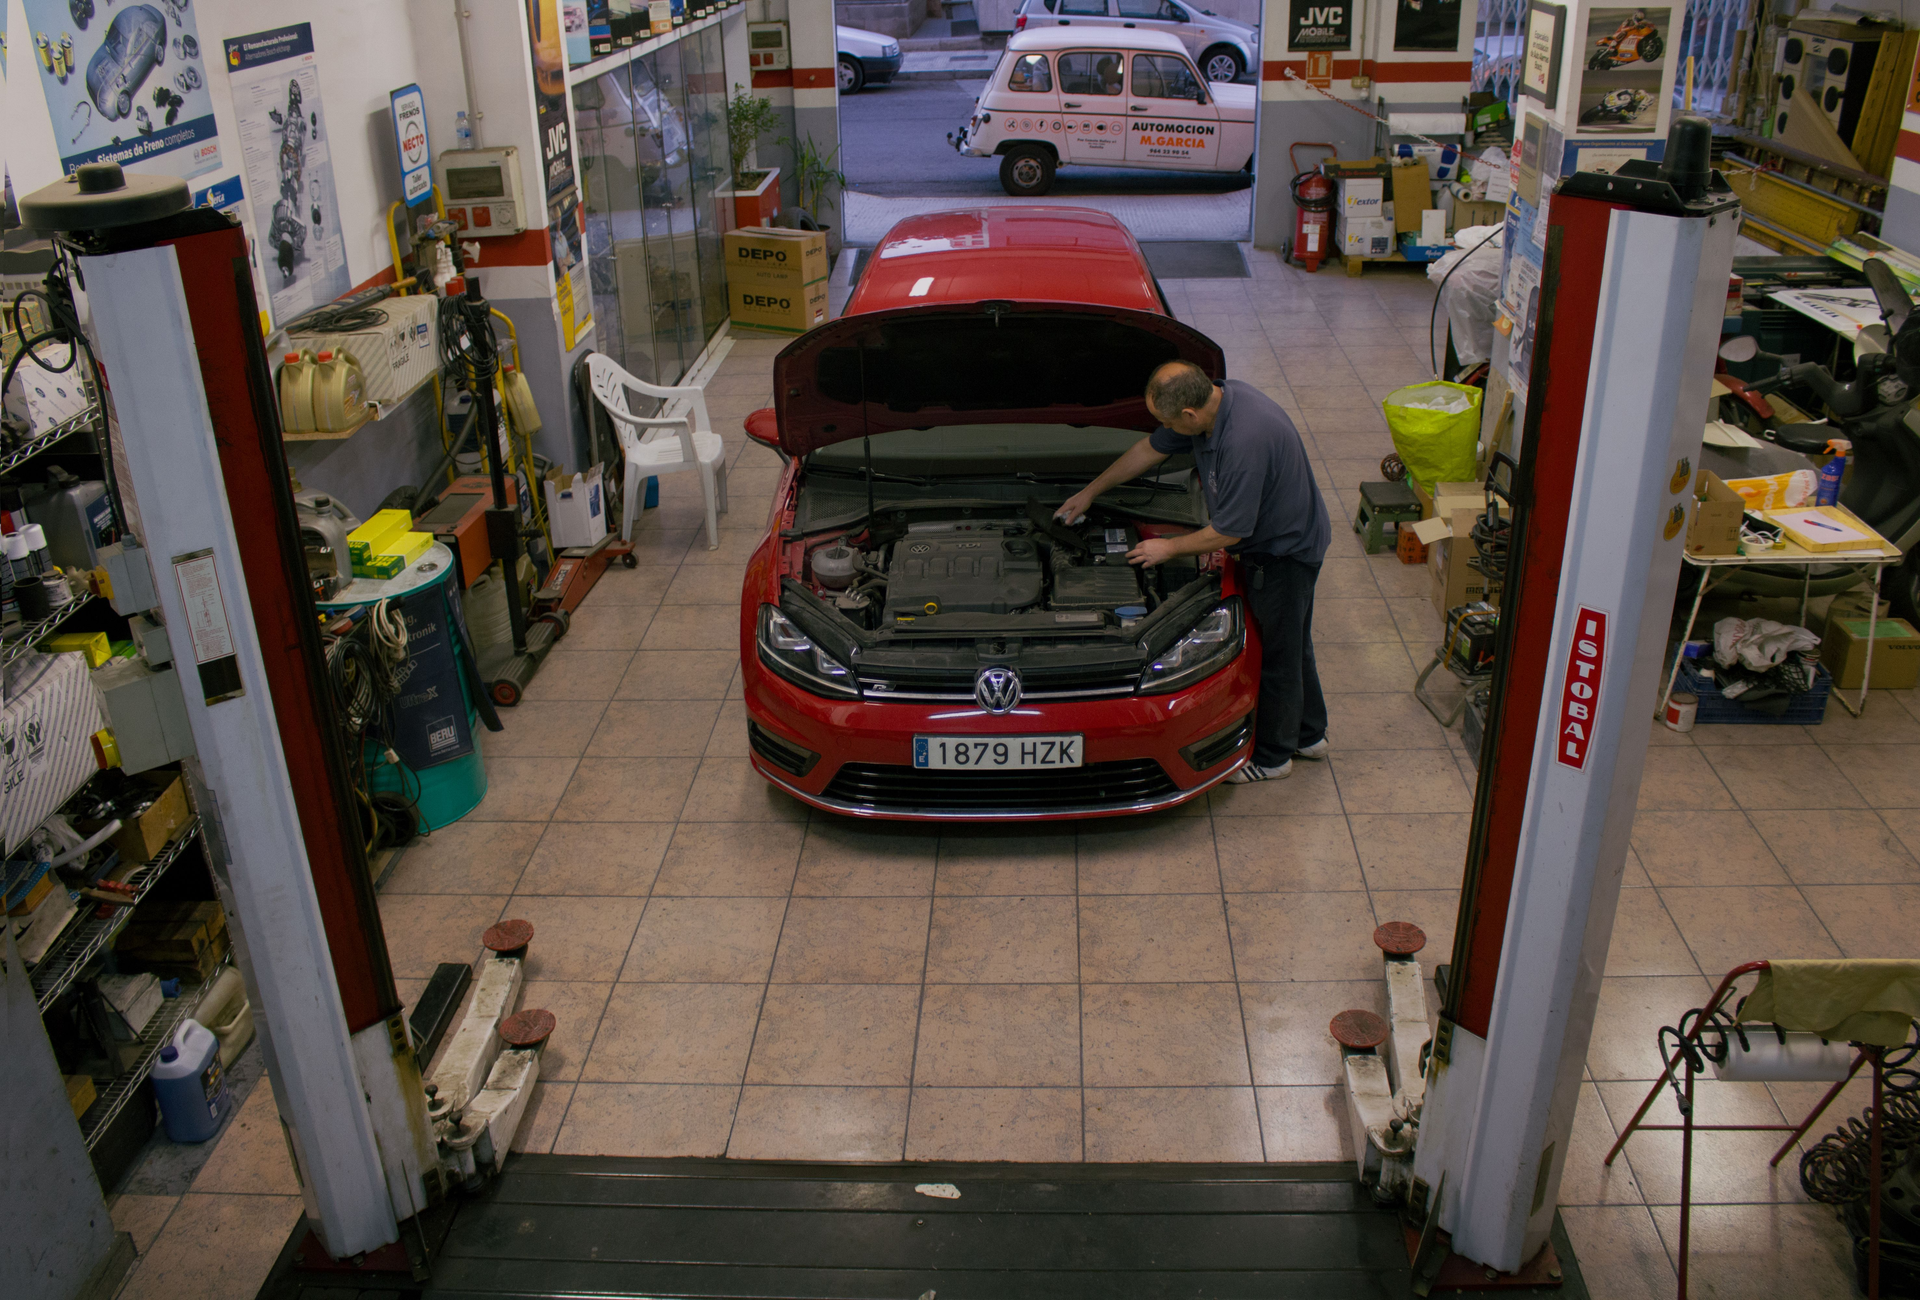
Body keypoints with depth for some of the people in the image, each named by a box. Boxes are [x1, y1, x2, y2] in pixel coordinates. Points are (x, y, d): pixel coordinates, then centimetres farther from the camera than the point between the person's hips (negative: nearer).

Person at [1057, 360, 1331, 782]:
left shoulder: (1244, 440, -37)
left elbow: (1228, 532, -28)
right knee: (1291, 642, 22)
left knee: (1278, 653, 7)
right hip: (1275, 541, 9)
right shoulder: (1211, 399, -7)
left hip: (1286, 550, -9)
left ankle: (1272, 757, 24)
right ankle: (1309, 735, 40)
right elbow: (1149, 449, 10)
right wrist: (1090, 491, 18)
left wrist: (1169, 548, -12)